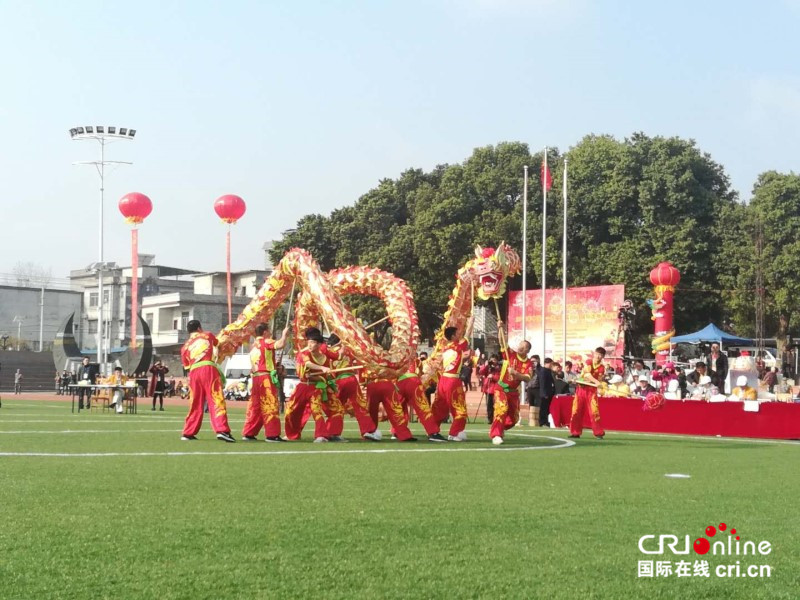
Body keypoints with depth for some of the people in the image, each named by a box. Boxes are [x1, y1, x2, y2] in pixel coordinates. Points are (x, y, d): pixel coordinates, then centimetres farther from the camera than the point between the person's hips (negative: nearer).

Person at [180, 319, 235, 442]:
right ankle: (222, 430, -21)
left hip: (194, 372, 3)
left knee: (195, 404, 14)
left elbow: (186, 365, 18)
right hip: (209, 369, -3)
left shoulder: (185, 346, 20)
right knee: (216, 401, -8)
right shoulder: (208, 335, 18)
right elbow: (216, 343, 40)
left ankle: (188, 433, 19)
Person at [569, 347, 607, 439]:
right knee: (576, 410, 2)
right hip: (581, 388, 2)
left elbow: (599, 380, -8)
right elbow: (587, 374, -16)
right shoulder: (588, 363, 1)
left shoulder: (601, 368, -2)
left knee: (594, 411, -12)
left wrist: (599, 383, -32)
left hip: (592, 390, -2)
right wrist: (596, 381, -31)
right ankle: (575, 432, 11)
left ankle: (598, 433, -6)